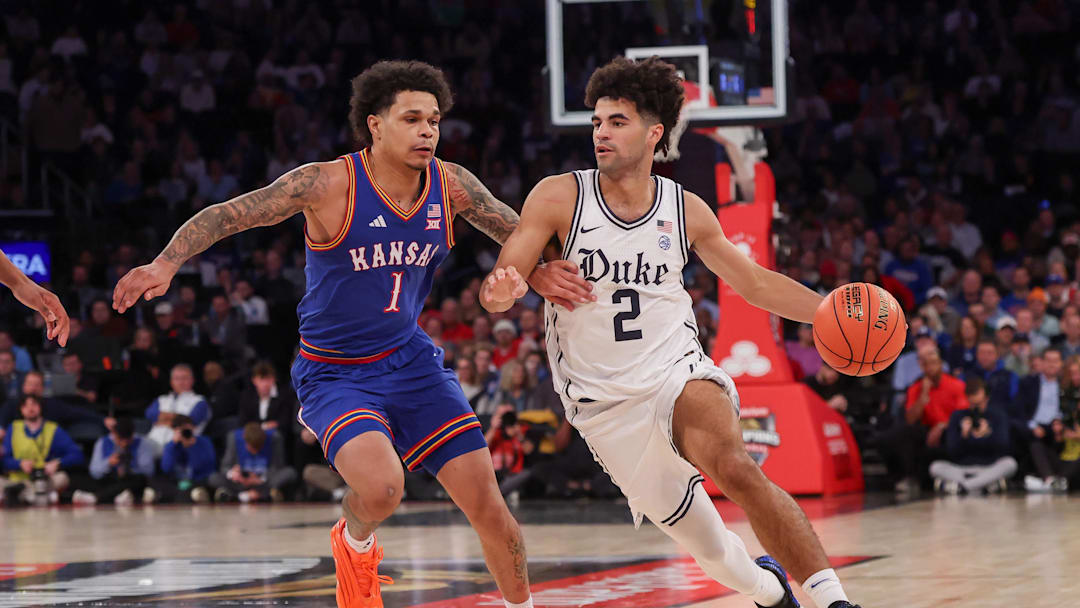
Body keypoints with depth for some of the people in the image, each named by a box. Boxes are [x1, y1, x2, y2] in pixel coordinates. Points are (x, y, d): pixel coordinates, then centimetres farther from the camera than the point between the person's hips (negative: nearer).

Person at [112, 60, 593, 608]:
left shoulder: (451, 185, -6)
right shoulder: (326, 184, -19)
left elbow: (518, 233, 10)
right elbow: (224, 216, -16)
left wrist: (536, 271, -12)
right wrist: (166, 263, -30)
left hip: (410, 360, 5)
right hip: (334, 373, -4)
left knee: (487, 503, -2)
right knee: (381, 488, -30)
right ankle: (355, 544, 7)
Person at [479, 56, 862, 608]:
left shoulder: (686, 211, -1)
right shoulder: (559, 197, -8)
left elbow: (755, 282, 11)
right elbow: (499, 286, -11)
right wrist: (502, 291, -36)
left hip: (679, 373, 0)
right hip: (606, 404, 0)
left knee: (734, 468, -32)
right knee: (707, 546, 4)